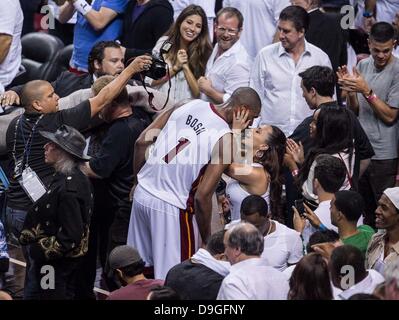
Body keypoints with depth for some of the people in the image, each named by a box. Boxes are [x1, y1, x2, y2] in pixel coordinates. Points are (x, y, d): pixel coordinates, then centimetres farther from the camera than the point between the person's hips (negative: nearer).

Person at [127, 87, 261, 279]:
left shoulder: (189, 106, 5)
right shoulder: (225, 140, -14)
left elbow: (141, 143, 6)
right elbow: (202, 196, -17)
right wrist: (207, 240, -5)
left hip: (142, 193, 7)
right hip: (171, 207, -7)